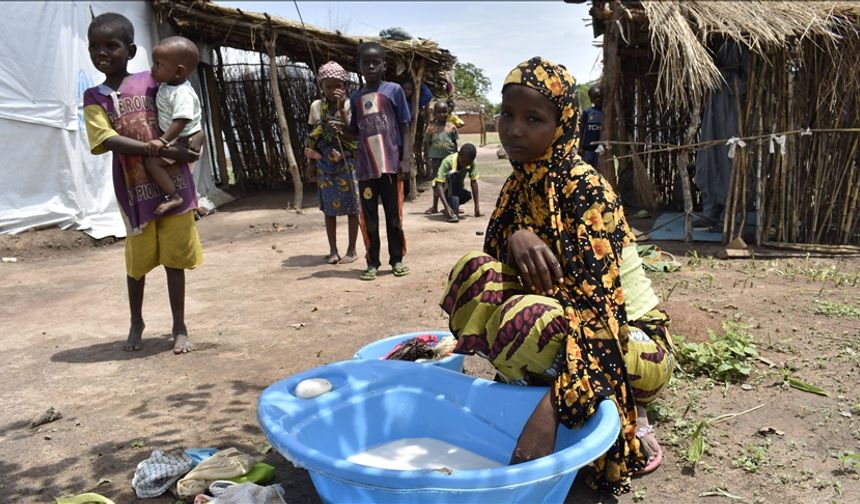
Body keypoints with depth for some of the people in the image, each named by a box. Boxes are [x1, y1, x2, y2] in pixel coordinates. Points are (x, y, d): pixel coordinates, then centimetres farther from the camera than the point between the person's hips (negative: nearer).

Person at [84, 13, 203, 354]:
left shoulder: (151, 83, 2)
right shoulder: (94, 98, 2)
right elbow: (110, 140, -13)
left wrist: (188, 145, -10)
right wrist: (162, 150, -21)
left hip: (173, 186, 0)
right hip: (135, 192, 1)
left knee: (174, 260, 5)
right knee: (138, 261, 12)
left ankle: (180, 327, 17)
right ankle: (136, 322, 33)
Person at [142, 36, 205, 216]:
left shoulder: (181, 93, -27)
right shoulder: (166, 85, 4)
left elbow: (181, 121, -35)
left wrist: (162, 140, -39)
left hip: (186, 139, -11)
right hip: (177, 138, 11)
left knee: (152, 161, -20)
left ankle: (173, 197, -15)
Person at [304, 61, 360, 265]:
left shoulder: (349, 104, -3)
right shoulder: (316, 106, 6)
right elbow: (312, 136, 12)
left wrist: (341, 108, -17)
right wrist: (312, 152, -4)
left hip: (347, 163, -3)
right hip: (325, 164, 3)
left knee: (351, 206, 1)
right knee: (329, 207, 6)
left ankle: (352, 250, 10)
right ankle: (333, 250, 14)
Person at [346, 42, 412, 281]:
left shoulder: (394, 90, 1)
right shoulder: (355, 97, 11)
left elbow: (405, 126, 1)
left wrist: (405, 159, -7)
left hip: (390, 163, -3)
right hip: (365, 166, 3)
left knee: (393, 214, 6)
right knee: (368, 217, 6)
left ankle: (397, 259, 18)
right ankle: (372, 262, 15)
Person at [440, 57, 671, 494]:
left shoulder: (586, 189, -21)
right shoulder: (519, 185, 1)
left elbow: (598, 309, -31)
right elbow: (503, 265, -2)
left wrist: (548, 412, -42)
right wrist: (515, 239, -27)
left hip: (626, 341, -6)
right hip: (556, 316, 6)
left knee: (527, 317, -36)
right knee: (476, 270, -17)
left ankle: (629, 421, -4)